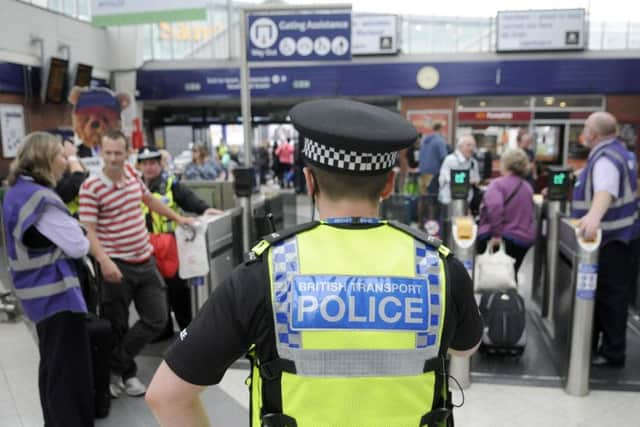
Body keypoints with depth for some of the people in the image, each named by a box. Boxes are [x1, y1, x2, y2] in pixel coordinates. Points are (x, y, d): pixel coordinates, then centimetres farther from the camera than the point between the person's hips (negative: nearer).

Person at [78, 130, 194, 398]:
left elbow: (149, 199, 24)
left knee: (157, 319, 7)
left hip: (145, 261, 6)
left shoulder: (131, 172, 6)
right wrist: (104, 261, -30)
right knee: (117, 326, 6)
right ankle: (126, 373, 28)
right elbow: (88, 230, -16)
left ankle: (114, 367, 19)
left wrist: (177, 218, 30)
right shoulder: (90, 187, -12)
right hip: (117, 265, -6)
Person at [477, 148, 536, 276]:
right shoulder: (528, 187, 12)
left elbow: (494, 206, -30)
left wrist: (496, 234, -25)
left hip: (503, 239, -6)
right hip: (525, 239, 6)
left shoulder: (498, 184, -11)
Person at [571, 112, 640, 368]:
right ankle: (595, 341, 30)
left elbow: (606, 190, -42)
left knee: (609, 296, -3)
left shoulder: (605, 158, -21)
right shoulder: (619, 152, 12)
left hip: (612, 238, -10)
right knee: (605, 293, 18)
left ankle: (612, 352, 7)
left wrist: (594, 215, -59)